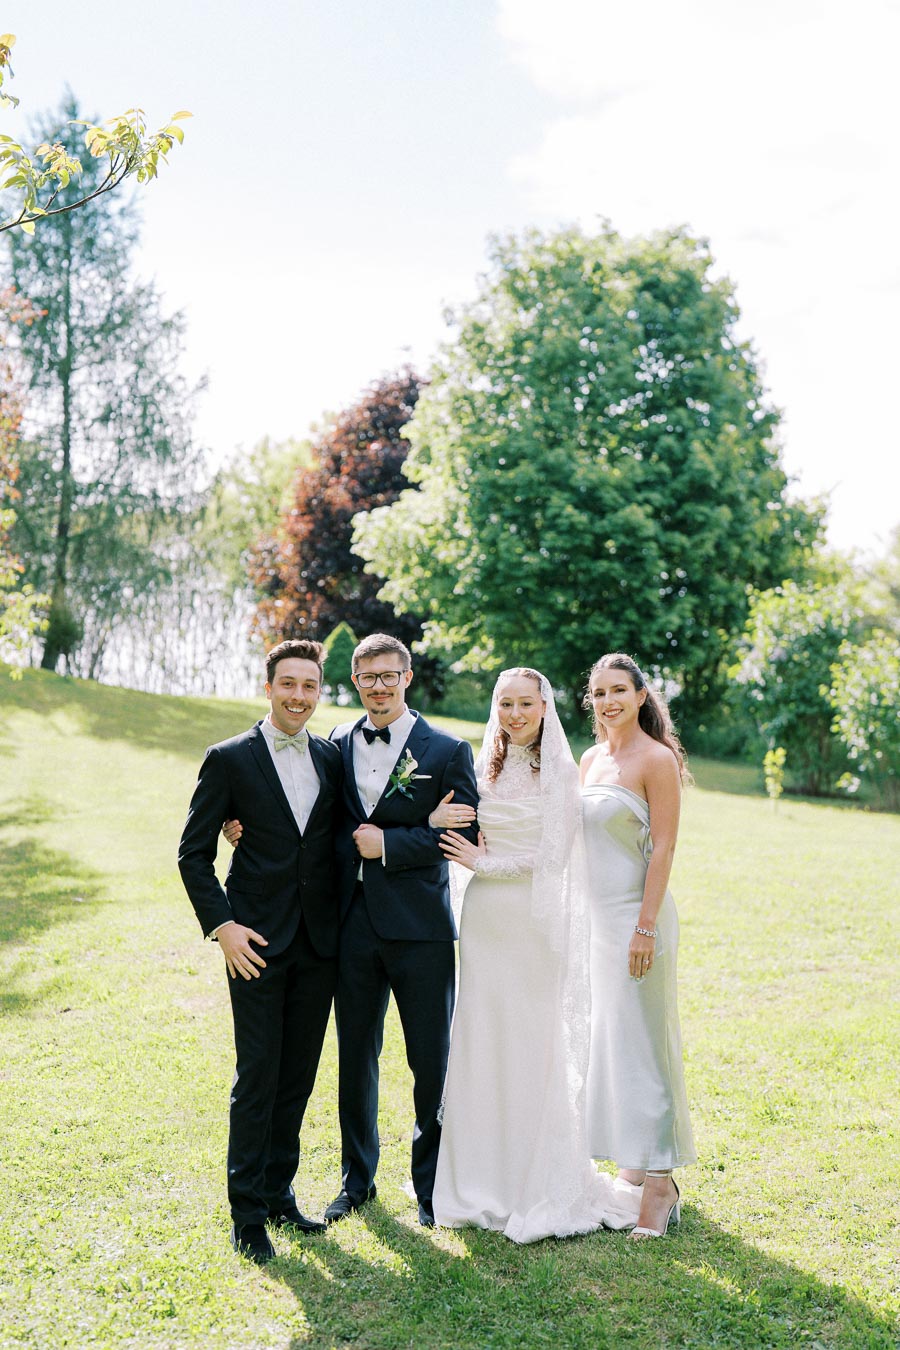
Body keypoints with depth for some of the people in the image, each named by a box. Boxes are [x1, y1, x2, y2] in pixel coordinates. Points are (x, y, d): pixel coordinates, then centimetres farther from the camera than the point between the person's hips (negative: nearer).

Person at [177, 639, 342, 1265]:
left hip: (320, 944, 4)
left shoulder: (333, 757, 8)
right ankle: (247, 1212, 12)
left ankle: (280, 1193, 26)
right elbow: (194, 853, -3)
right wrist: (222, 926, -12)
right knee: (258, 1078, -1)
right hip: (259, 943, -4)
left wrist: (344, 925, 4)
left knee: (299, 1077, 12)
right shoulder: (230, 759, -4)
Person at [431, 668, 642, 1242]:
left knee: (534, 1046, 1)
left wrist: (486, 863, -8)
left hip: (536, 920, -4)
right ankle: (488, 1178, 19)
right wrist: (443, 818, -5)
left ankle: (542, 1186, 14)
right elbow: (462, 838, 14)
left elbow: (553, 856, -10)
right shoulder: (484, 767, 10)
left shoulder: (561, 770, -5)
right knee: (483, 1043, 7)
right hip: (485, 917, 4)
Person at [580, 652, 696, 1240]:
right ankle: (636, 1161, 25)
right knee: (610, 1038, 13)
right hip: (597, 918, 8)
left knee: (644, 1043, -4)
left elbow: (663, 849, -15)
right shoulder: (591, 759, 11)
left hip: (637, 916, -8)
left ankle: (660, 1181, 3)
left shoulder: (657, 760, -11)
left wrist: (646, 926, -19)